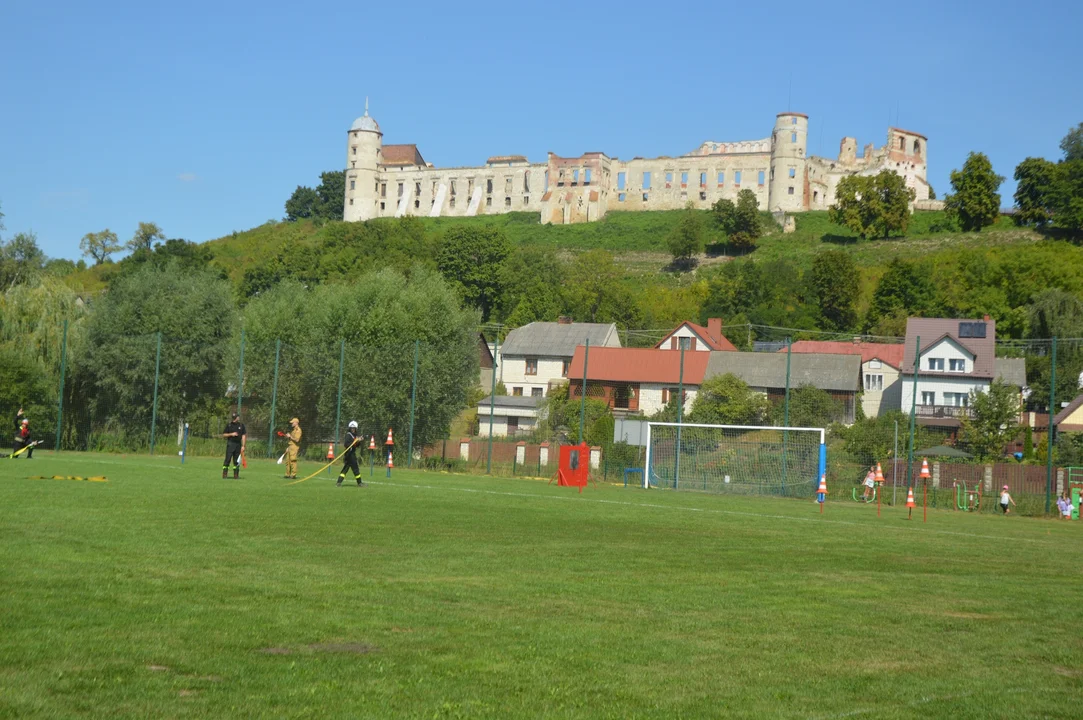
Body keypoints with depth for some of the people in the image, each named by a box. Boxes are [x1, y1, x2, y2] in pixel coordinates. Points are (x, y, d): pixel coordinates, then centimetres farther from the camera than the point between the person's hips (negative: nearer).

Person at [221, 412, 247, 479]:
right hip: (230, 443, -2)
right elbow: (224, 435, 6)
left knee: (236, 460, 5)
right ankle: (224, 474, -8)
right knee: (228, 459, -9)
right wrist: (231, 434, -11)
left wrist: (243, 446, -1)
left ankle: (236, 475, 10)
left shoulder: (241, 425, 8)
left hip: (238, 444, 2)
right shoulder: (229, 425, 5)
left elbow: (243, 435, 6)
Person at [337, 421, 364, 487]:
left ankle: (339, 482, 3)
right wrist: (354, 442, -25)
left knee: (345, 468, 5)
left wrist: (359, 441, -1)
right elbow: (346, 444, -22)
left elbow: (358, 445, 18)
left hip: (353, 453, 9)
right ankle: (359, 483, 4)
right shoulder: (348, 435, -11)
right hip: (349, 454, -9)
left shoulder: (355, 435, 16)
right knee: (355, 468, -3)